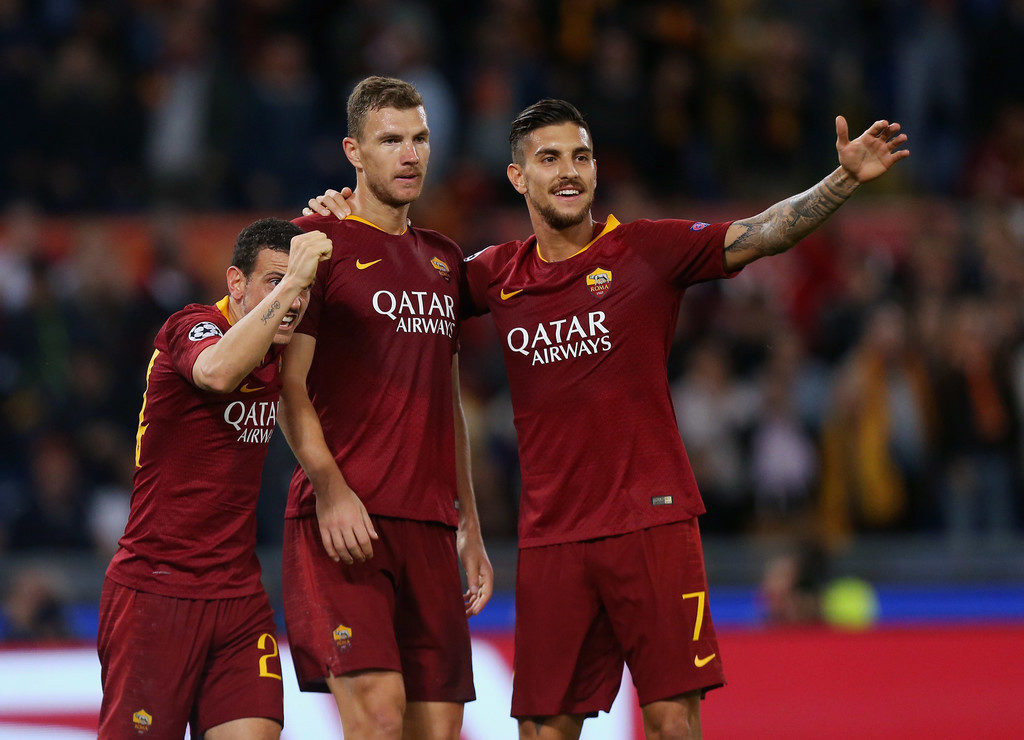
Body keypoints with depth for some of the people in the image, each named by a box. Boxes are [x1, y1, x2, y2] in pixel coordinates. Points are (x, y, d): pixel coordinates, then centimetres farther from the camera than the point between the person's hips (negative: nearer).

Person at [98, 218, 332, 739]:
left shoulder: (277, 352, 9)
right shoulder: (192, 326, -11)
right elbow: (218, 371, -37)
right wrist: (290, 280, -35)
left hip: (239, 597, 6)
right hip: (154, 591, -6)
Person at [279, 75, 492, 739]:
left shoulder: (444, 260, 21)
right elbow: (289, 382, -7)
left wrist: (470, 528, 21)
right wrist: (329, 487, -19)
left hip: (430, 525, 7)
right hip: (345, 521, -6)